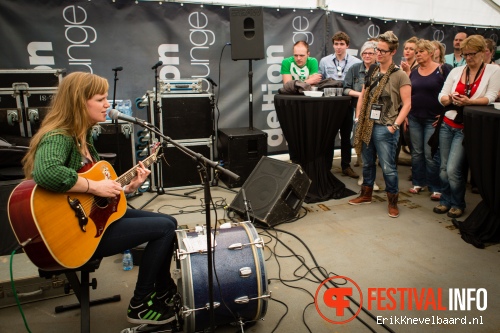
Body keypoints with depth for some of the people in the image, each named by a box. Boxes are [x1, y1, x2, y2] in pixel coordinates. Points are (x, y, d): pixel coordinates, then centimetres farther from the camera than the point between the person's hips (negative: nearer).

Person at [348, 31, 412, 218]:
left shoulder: (400, 76, -6)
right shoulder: (371, 73, 11)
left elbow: (407, 104, -8)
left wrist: (395, 125, -13)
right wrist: (358, 118, 8)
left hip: (385, 128, -6)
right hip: (366, 125, 6)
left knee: (388, 167, -1)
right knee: (367, 163, 16)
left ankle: (393, 202, 16)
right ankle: (366, 194, 33)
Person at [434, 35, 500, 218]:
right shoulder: (456, 71, 8)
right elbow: (441, 96, 2)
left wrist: (469, 101, -25)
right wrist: (449, 99, -20)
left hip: (466, 128, -4)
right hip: (447, 124, 4)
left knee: (453, 170, -9)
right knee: (444, 168, 8)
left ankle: (458, 204, 14)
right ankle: (446, 200, 26)